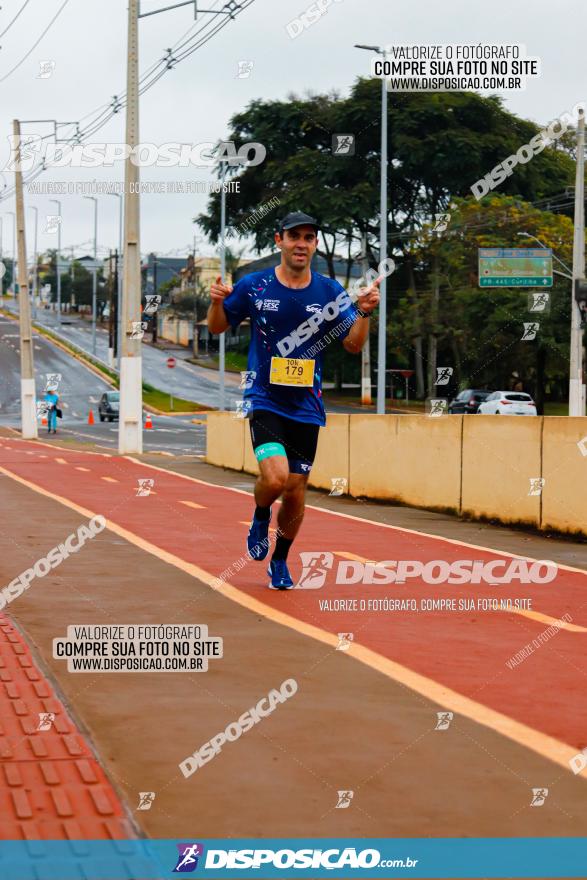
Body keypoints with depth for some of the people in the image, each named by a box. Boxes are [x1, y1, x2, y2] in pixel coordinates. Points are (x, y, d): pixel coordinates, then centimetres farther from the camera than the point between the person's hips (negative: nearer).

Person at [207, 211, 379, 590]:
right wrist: (217, 302, -13)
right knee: (275, 477, -22)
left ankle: (280, 561, 28)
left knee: (296, 491, 5)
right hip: (265, 400, -2)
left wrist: (364, 312, -15)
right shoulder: (254, 286, -3)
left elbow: (354, 345, 3)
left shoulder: (329, 290, 1)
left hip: (306, 407, 2)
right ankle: (261, 516, 13)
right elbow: (217, 327, 8)